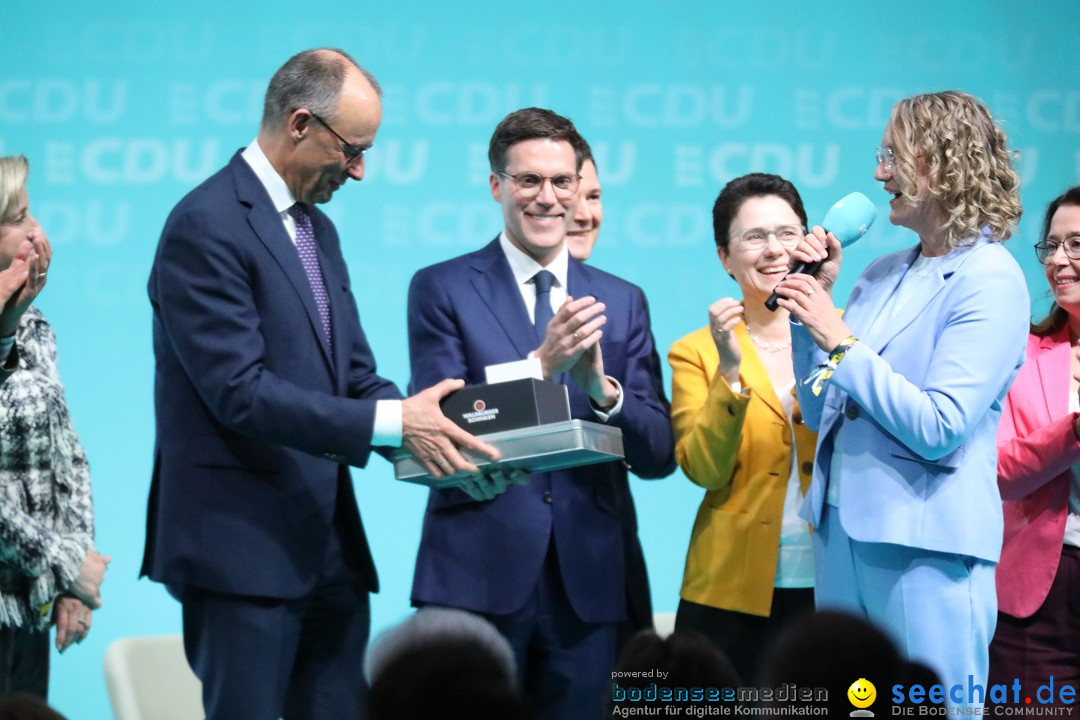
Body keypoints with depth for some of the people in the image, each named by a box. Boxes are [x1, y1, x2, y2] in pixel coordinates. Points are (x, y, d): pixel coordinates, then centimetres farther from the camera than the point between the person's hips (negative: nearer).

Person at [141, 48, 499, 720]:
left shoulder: (318, 229, 17)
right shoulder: (207, 225, -13)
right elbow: (240, 390, -21)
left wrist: (428, 426, -4)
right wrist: (394, 422, -24)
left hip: (329, 543, 9)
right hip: (243, 547, -9)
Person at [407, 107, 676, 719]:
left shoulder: (623, 302, 11)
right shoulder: (442, 290, 2)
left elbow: (659, 456, 6)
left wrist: (602, 388, -14)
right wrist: (541, 363, -21)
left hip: (587, 583, 3)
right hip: (478, 577, -3)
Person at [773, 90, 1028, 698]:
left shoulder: (989, 280, -10)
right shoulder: (883, 275, 12)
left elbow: (937, 428, -18)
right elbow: (820, 410, 15)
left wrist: (840, 341, -14)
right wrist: (815, 297, 5)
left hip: (926, 550, -8)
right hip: (842, 532, 8)